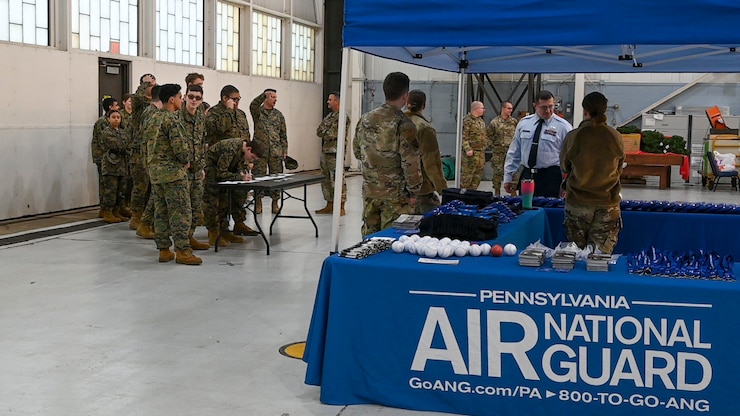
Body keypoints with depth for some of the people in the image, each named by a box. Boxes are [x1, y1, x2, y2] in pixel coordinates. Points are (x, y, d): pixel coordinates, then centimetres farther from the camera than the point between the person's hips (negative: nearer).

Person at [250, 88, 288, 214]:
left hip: (276, 151, 3)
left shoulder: (278, 114, 13)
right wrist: (264, 94, -34)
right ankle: (258, 202, 9)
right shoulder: (258, 112, 3)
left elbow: (283, 134, 13)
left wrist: (284, 150, 7)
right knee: (259, 177, 0)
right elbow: (253, 105, -23)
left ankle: (275, 202, 12)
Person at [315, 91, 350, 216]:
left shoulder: (343, 117, -10)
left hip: (335, 152, -9)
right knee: (325, 180, 12)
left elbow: (336, 134, -16)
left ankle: (341, 208, -5)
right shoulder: (329, 116, 18)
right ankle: (329, 205, 20)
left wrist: (324, 133, -2)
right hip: (325, 151, 9)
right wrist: (328, 134, -7)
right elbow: (319, 131, 13)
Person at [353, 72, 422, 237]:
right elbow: (410, 162, -17)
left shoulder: (365, 119, 1)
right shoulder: (404, 125, -18)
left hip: (369, 191, 6)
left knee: (369, 236, 15)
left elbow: (357, 151, 13)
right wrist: (413, 192, -6)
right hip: (395, 194, -6)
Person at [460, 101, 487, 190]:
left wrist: (485, 145, 18)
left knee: (477, 177, 10)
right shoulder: (467, 120, -10)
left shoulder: (481, 121, 18)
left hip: (481, 153, 9)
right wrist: (467, 149, -24)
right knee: (467, 176, -9)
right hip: (471, 153, -9)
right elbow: (463, 137, -16)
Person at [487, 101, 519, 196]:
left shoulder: (514, 121, 7)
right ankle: (497, 192, 11)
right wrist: (493, 145, -2)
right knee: (498, 172, 2)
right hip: (499, 152, -2)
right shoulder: (495, 122, -2)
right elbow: (488, 135, 3)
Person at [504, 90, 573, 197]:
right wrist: (508, 177, 7)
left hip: (550, 177, -3)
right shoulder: (523, 123, 7)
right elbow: (514, 152, 11)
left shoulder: (563, 126, -3)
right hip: (526, 175, 3)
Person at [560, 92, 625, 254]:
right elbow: (619, 168, 10)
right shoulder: (615, 137, -5)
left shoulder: (574, 137, -9)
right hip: (608, 204, 1)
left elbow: (564, 167, 7)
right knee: (602, 254, 2)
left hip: (578, 204, -1)